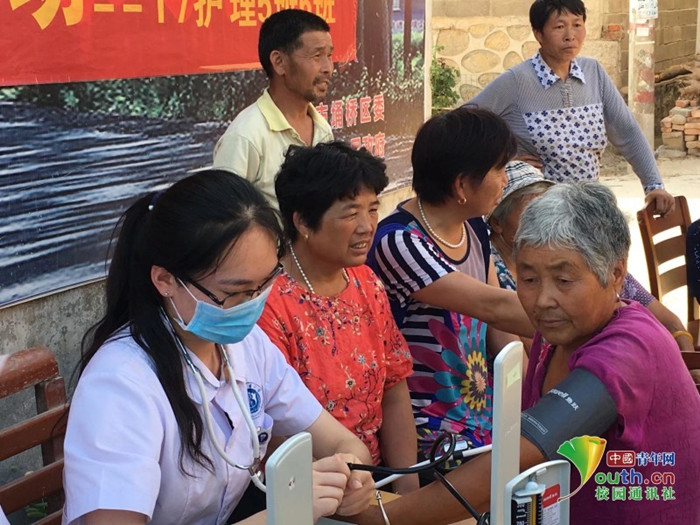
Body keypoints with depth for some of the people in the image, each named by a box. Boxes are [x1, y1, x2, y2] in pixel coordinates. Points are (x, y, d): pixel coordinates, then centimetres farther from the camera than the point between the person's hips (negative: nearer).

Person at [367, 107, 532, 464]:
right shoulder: (399, 243, -20)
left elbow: (499, 328, 8)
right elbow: (495, 307, -25)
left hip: (484, 403, 8)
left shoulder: (472, 227, 6)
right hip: (430, 425, -8)